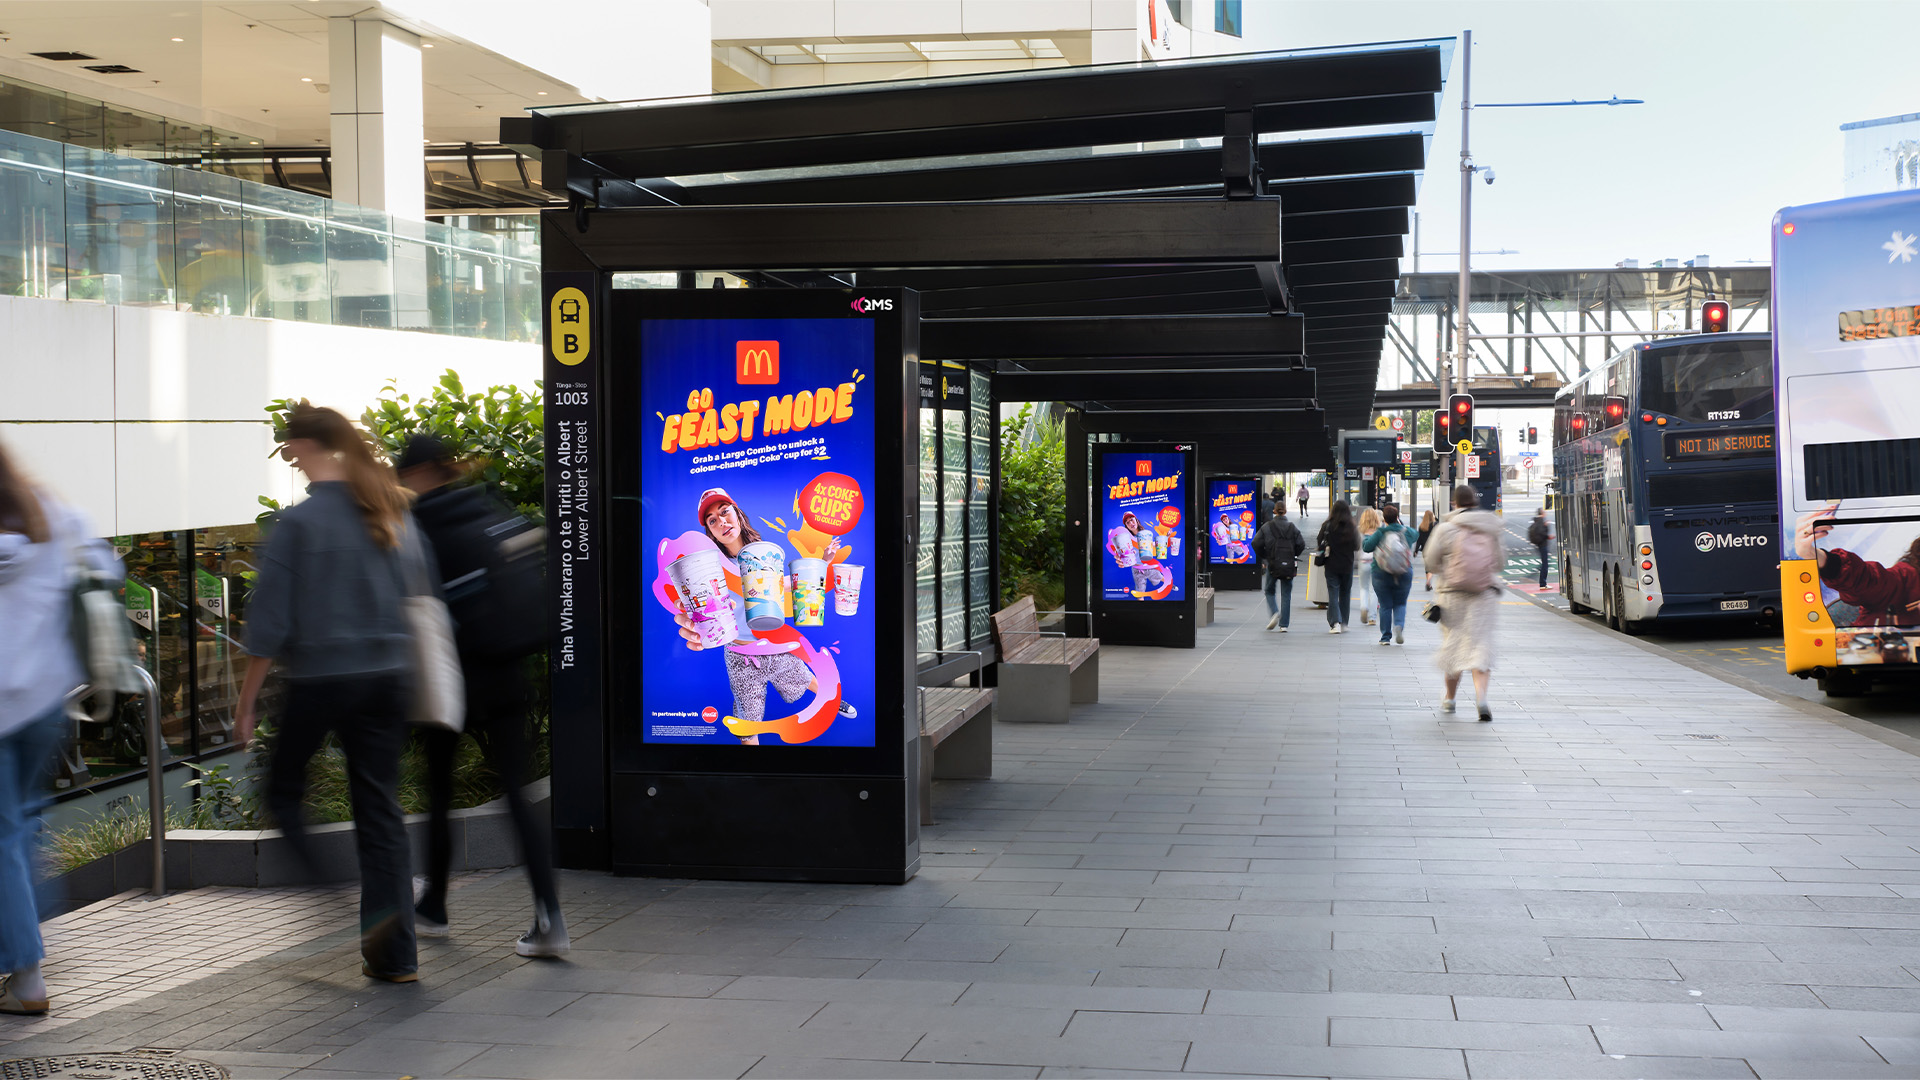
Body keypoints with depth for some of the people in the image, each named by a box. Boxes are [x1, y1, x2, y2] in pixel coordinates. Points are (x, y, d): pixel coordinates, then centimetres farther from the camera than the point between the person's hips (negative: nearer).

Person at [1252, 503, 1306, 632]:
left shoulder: (1267, 527, -3)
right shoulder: (1293, 528, 0)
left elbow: (1256, 543, -9)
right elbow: (1301, 545, -5)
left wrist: (1263, 556, 6)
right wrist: (1293, 556, 12)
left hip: (1272, 565, -1)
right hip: (1289, 566, 1)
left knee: (1269, 591, 16)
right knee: (1286, 595, 7)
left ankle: (1275, 613, -9)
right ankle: (1283, 624, 4)